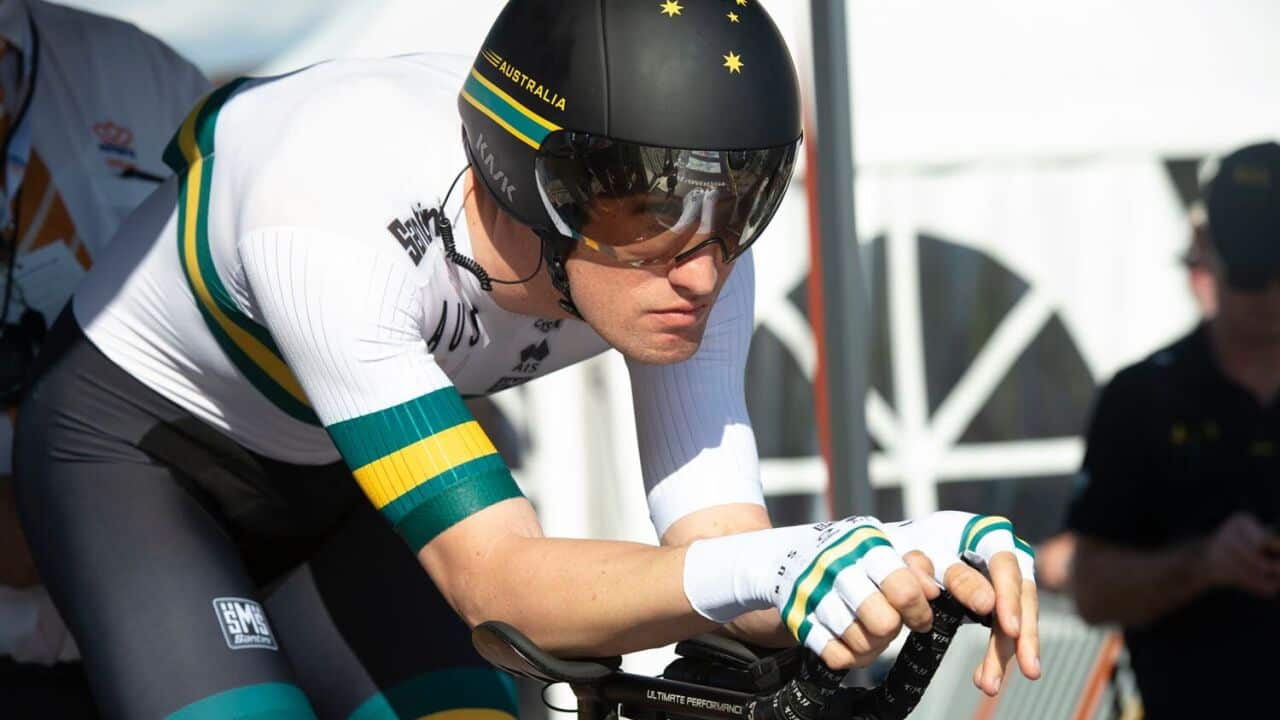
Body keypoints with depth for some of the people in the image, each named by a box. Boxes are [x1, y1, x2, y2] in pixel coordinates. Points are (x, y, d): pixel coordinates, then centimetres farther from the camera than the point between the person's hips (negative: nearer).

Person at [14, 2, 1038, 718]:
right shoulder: (330, 219, -42)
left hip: (332, 480, 6)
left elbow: (713, 540, -25)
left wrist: (918, 558, -47)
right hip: (134, 439, -5)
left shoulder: (691, 252, -25)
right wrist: (753, 569, -61)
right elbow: (500, 582, -44)